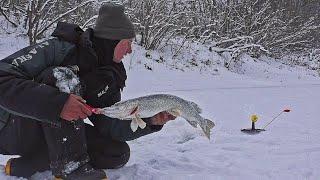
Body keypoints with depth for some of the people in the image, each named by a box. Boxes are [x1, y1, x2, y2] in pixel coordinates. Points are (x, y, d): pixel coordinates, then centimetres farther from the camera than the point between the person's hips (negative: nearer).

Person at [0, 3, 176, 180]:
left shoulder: (110, 78, -1)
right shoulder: (59, 49, -21)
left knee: (119, 153, -8)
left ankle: (25, 166, -4)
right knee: (62, 77, -30)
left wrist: (150, 121, -22)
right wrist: (58, 102, -44)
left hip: (58, 132, 7)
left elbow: (110, 125, -7)